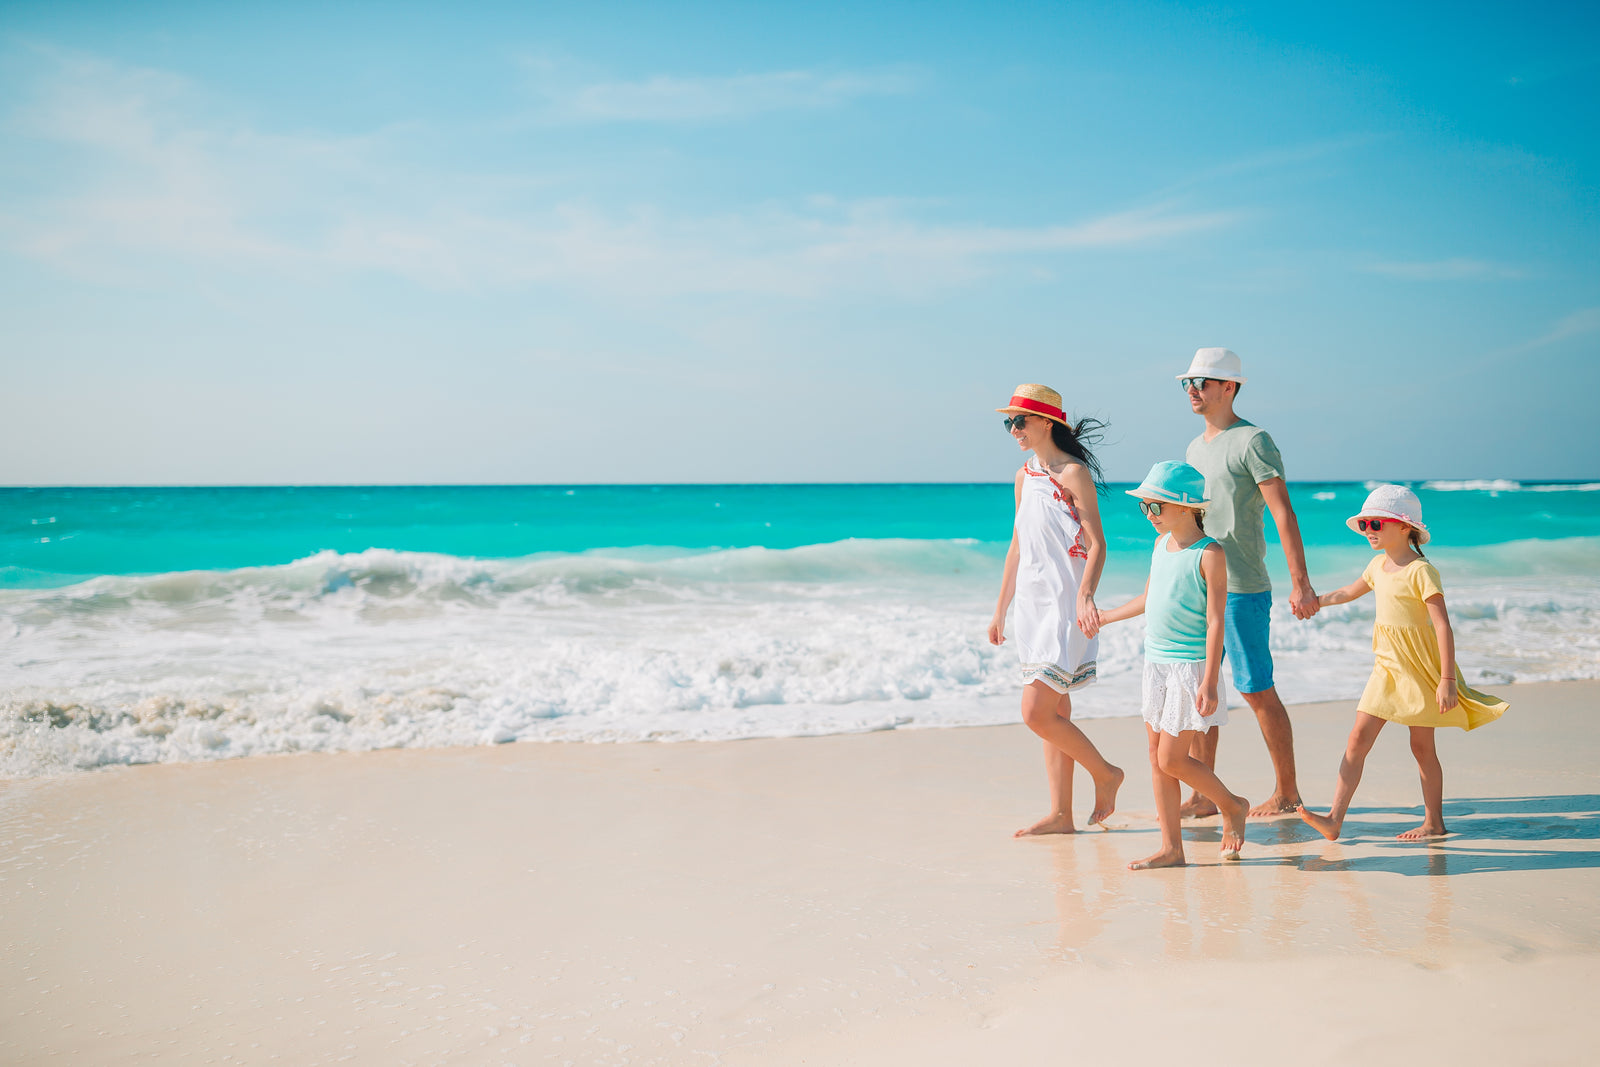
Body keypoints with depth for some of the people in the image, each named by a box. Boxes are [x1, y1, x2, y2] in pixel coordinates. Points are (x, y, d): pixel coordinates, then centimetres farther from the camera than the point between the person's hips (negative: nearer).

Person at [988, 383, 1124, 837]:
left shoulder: (1074, 473, -10)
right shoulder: (1024, 477, 14)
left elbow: (1097, 544, -14)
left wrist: (1085, 596, -28)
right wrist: (1001, 609, 21)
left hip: (1066, 605, -8)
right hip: (1034, 605, 8)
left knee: (1036, 713, -12)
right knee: (1055, 714, 9)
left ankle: (1105, 774, 8)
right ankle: (1061, 814, 13)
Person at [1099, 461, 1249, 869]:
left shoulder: (1209, 554, -14)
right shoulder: (1161, 544, 9)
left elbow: (1215, 621, -16)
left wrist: (1209, 683, -20)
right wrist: (1104, 617, 35)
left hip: (1191, 666, -8)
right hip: (1156, 663, 8)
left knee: (1172, 759, -6)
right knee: (1156, 758, 7)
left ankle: (1232, 806, 19)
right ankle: (1172, 848, 14)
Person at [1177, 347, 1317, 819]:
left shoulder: (1253, 441, -8)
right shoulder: (1195, 448, 16)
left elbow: (1284, 513, -13)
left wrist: (1301, 584, -18)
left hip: (1241, 589, -8)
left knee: (1257, 691, -1)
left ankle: (1287, 792, 13)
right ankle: (1204, 796, 13)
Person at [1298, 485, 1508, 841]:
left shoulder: (1420, 571, -16)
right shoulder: (1378, 565, 8)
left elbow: (1443, 627, -19)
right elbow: (1350, 591, 30)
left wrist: (1447, 680, -22)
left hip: (1419, 667, -7)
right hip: (1387, 666, 7)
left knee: (1422, 745, 3)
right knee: (1357, 739, -3)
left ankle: (1434, 822, 17)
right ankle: (1334, 819, -6)